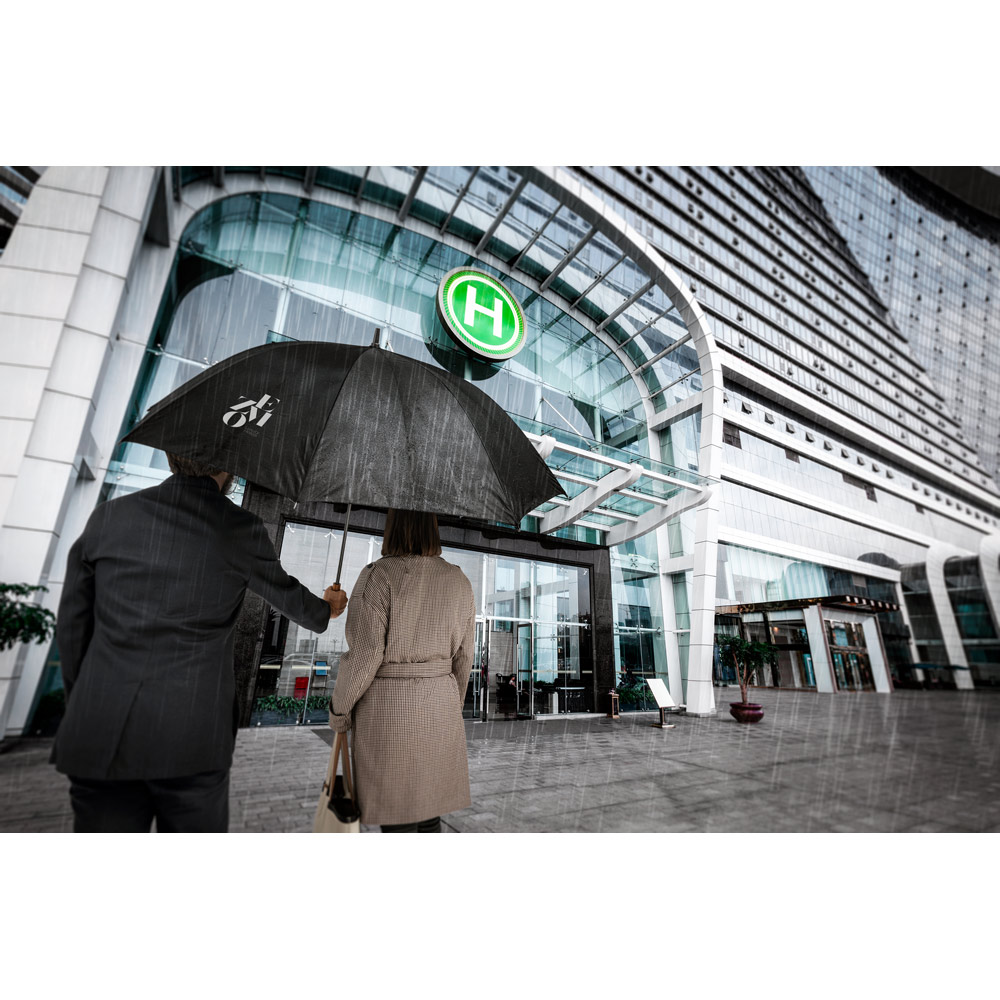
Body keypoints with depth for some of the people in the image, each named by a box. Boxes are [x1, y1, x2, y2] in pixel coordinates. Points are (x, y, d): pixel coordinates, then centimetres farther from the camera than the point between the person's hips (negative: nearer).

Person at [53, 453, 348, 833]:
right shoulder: (240, 528, -4)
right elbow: (287, 595, 12)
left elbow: (71, 626, 10)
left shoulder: (107, 516, 4)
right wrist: (326, 610, 33)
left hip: (98, 740, 3)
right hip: (192, 742, -2)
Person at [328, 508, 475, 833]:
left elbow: (364, 656, -16)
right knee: (427, 811, 19)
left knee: (396, 820, 9)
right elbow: (462, 658, 5)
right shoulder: (459, 582, 0)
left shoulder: (378, 576, -15)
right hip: (437, 704, 5)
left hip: (387, 708, -4)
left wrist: (339, 709, 0)